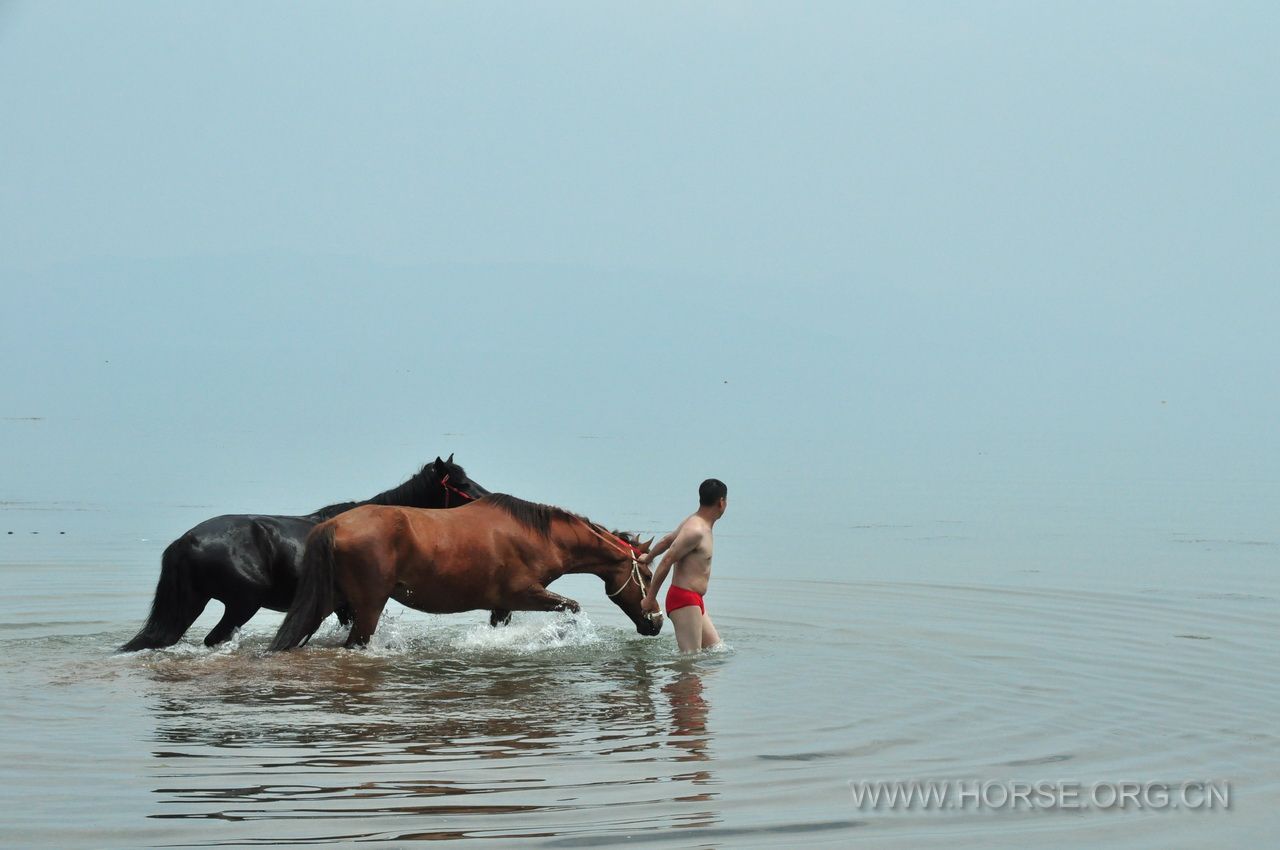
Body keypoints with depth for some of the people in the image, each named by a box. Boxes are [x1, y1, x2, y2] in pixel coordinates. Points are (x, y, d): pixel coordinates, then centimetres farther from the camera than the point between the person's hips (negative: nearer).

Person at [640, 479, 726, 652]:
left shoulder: (695, 522, 14)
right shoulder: (697, 531, -19)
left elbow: (667, 540, 30)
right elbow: (666, 562, -21)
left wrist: (647, 557, 48)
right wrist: (650, 598, -17)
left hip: (694, 600, 10)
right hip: (684, 600, -10)